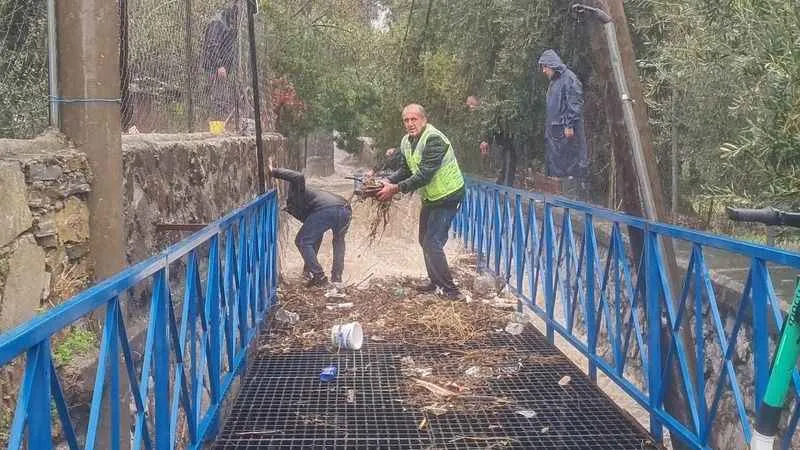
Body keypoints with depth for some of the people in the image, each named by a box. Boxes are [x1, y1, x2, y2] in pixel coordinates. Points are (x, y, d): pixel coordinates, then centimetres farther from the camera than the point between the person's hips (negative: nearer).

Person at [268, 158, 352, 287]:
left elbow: (298, 177, -1)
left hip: (326, 209, -7)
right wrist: (307, 266, 49)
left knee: (302, 241, 13)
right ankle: (337, 276, 31)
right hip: (346, 208, 7)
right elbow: (316, 241, 43)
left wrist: (274, 172, 7)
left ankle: (319, 277, 10)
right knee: (339, 240, 36)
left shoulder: (295, 194, 25)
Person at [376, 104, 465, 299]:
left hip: (447, 195, -10)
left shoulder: (434, 139, -26)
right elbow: (405, 170, 8)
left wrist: (396, 189, -32)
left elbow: (424, 175, -32)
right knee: (425, 240, 18)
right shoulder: (406, 142, 3)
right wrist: (388, 182, -10)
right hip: (430, 196, 10)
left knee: (432, 243, -13)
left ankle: (449, 289, -4)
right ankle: (435, 282, 33)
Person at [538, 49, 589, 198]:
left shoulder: (569, 78, -9)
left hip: (567, 131, -9)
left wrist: (569, 125, -20)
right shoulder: (553, 82, 19)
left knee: (572, 163, -6)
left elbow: (575, 103, -15)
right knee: (554, 166, 10)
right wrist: (547, 129, 18)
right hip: (554, 130, 9)